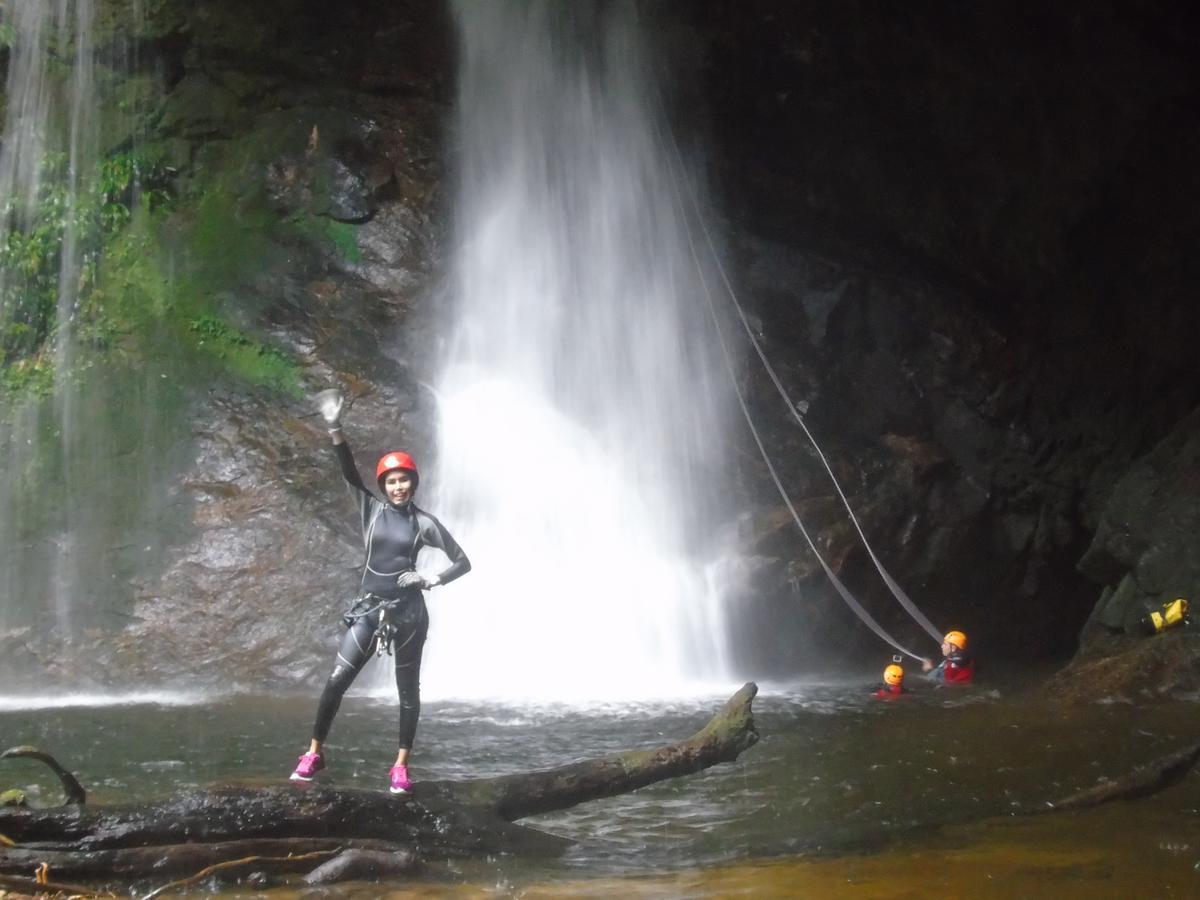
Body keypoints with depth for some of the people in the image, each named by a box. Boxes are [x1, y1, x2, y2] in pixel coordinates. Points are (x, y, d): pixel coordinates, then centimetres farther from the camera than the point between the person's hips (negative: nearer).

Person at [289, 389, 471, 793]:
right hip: (368, 608, 1)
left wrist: (432, 580, -14)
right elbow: (349, 471, -12)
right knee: (336, 680, -5)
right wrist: (335, 430, -25)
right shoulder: (372, 509, 2)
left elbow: (463, 562, 2)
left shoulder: (423, 523, -1)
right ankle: (314, 753, 8)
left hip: (408, 613, -1)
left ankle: (401, 766, 12)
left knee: (408, 690, 4)